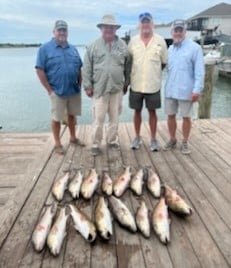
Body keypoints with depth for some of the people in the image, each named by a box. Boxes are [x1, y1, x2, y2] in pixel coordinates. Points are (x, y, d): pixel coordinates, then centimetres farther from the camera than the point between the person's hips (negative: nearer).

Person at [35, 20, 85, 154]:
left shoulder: (73, 48, 10)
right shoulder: (45, 48, -5)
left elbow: (79, 69, 15)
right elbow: (40, 70, -9)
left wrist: (80, 85, 6)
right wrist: (49, 90, -12)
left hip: (74, 90, 5)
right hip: (57, 91, -4)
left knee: (72, 115, 16)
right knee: (57, 118, 5)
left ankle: (73, 138, 32)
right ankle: (58, 143, 18)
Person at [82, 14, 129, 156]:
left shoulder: (122, 45, 6)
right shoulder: (94, 46, 1)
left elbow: (127, 66, 11)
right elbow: (87, 68, 1)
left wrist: (126, 83, 11)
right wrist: (87, 85, -3)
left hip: (117, 88, 2)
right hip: (99, 88, -2)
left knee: (115, 117, 11)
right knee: (99, 118, 0)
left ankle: (113, 140, 26)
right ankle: (96, 144, 11)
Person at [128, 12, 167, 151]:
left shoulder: (160, 41, -3)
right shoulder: (133, 41, 1)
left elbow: (164, 62, 6)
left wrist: (154, 73, 6)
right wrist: (134, 74, 8)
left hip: (153, 85, -1)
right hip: (136, 85, 2)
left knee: (152, 112, 8)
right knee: (137, 111, 10)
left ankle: (153, 139, 20)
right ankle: (137, 137, 25)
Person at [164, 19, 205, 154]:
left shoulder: (194, 47, -7)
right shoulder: (170, 49, 12)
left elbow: (199, 71, -11)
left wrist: (197, 89, -17)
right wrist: (168, 86, 10)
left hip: (186, 91, -5)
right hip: (170, 90, 5)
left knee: (186, 117, 6)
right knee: (171, 116, 12)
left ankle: (185, 143, 21)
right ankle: (172, 140, 29)